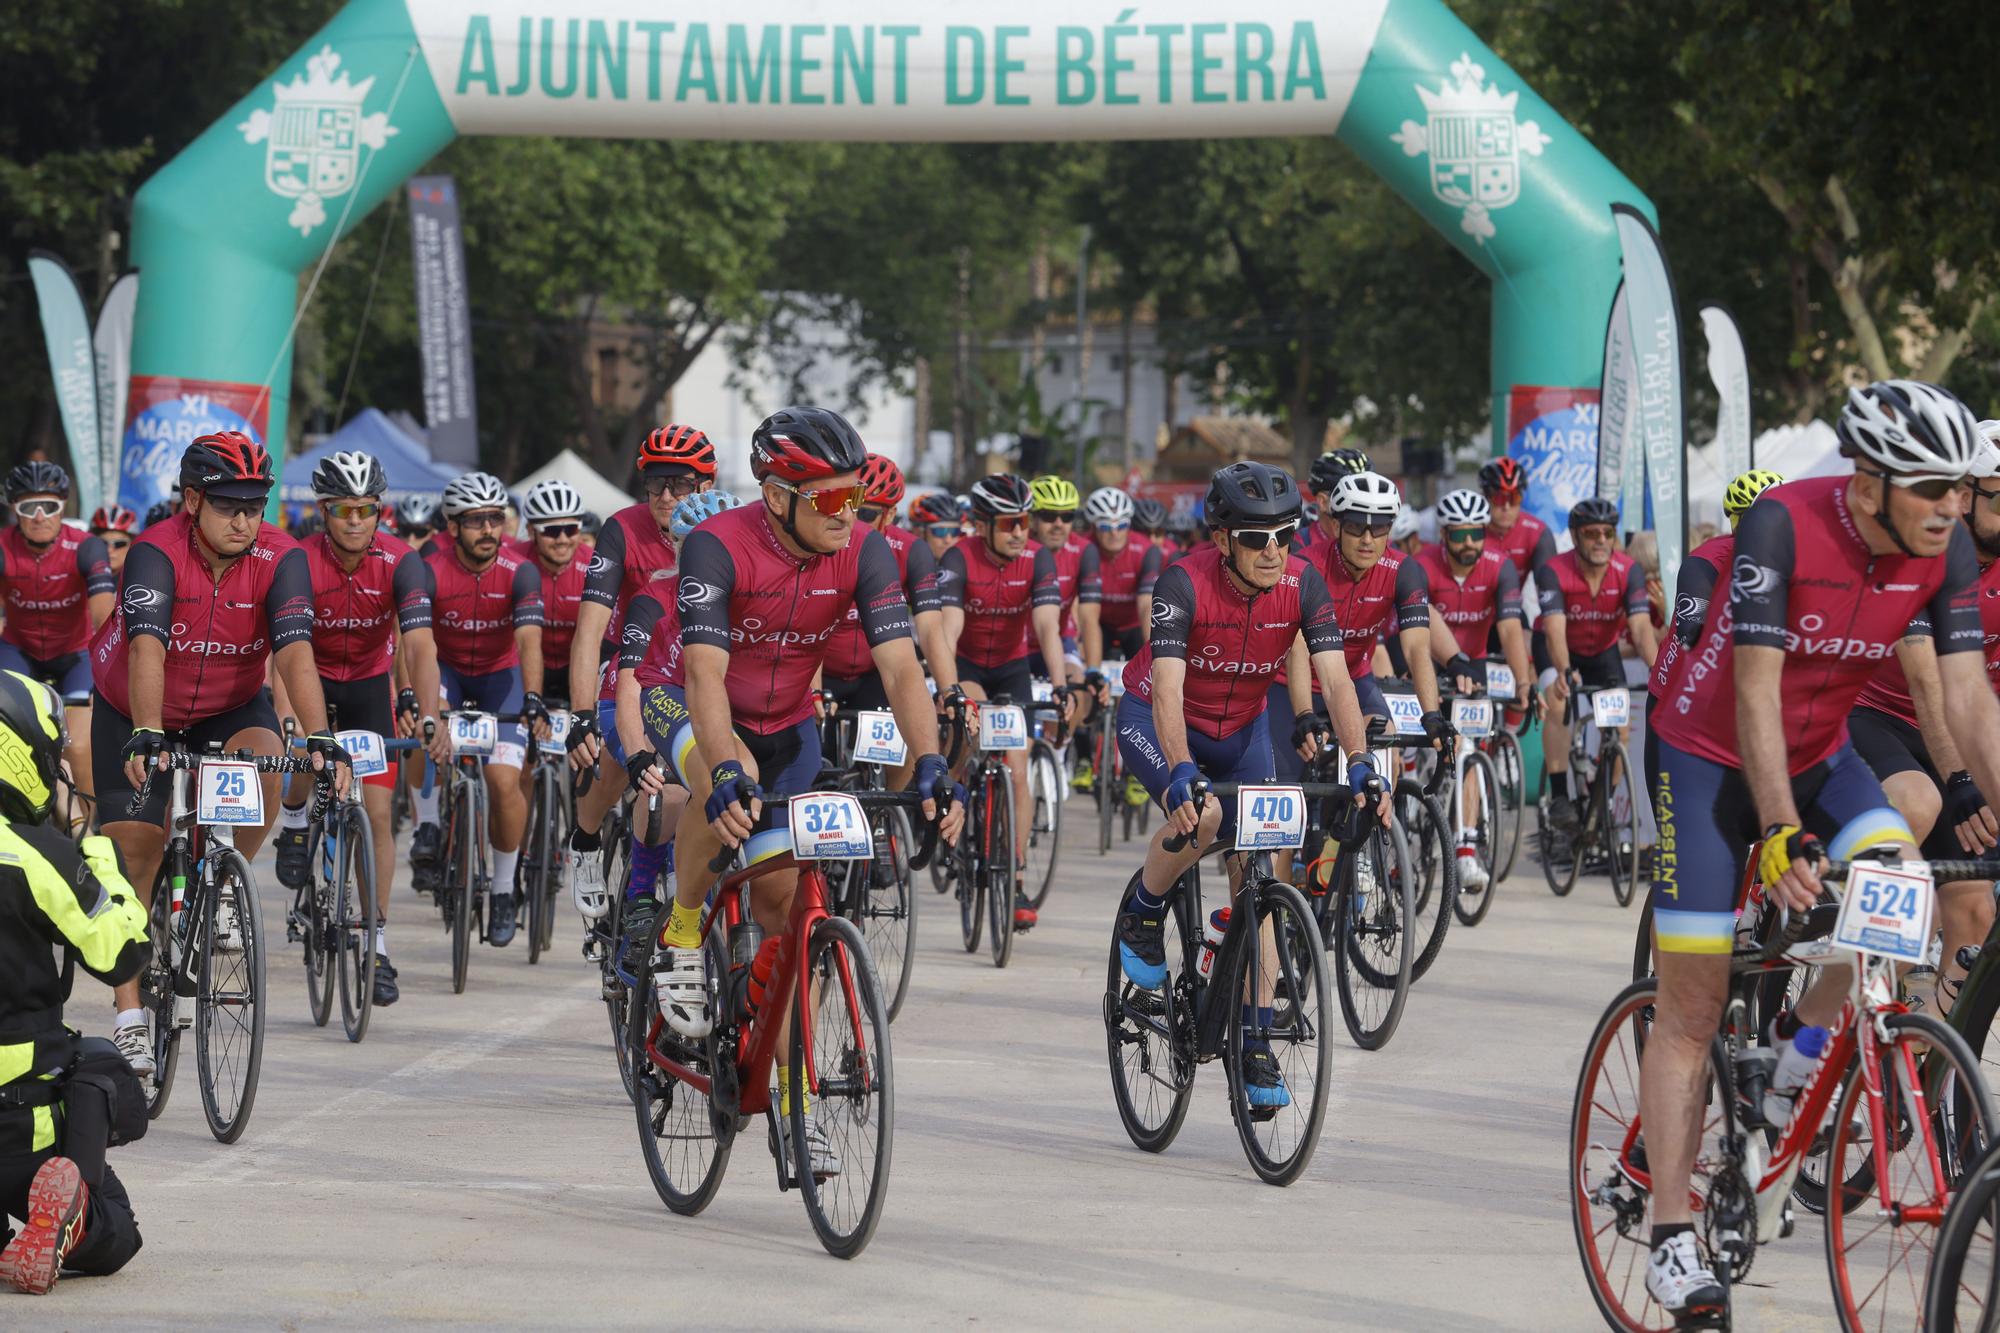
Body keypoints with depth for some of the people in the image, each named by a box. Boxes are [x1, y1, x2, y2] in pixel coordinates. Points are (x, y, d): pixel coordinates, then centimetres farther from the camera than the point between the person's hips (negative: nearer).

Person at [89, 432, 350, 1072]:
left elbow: (295, 653, -33)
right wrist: (146, 737, -57)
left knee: (264, 767, -30)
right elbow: (147, 651, -42)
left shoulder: (280, 559, -23)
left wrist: (320, 741, -47)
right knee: (133, 852, -7)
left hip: (230, 705, 1)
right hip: (133, 710, -1)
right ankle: (130, 1016, 1)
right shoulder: (156, 554, -29)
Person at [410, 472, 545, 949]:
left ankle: (504, 888, 4)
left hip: (499, 674, 0)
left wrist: (533, 700, -50)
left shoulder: (520, 573, -22)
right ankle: (428, 831, -20)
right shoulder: (431, 571, -23)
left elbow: (529, 642, -33)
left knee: (504, 782, -16)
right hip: (445, 671, 0)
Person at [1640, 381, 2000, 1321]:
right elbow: (1757, 692, -31)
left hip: (1818, 754, 5)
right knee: (1692, 1008, -6)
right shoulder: (1783, 526, -29)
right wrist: (1782, 837, -39)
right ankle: (1672, 1238, 0)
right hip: (1710, 756, -5)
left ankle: (1803, 1038, 3)